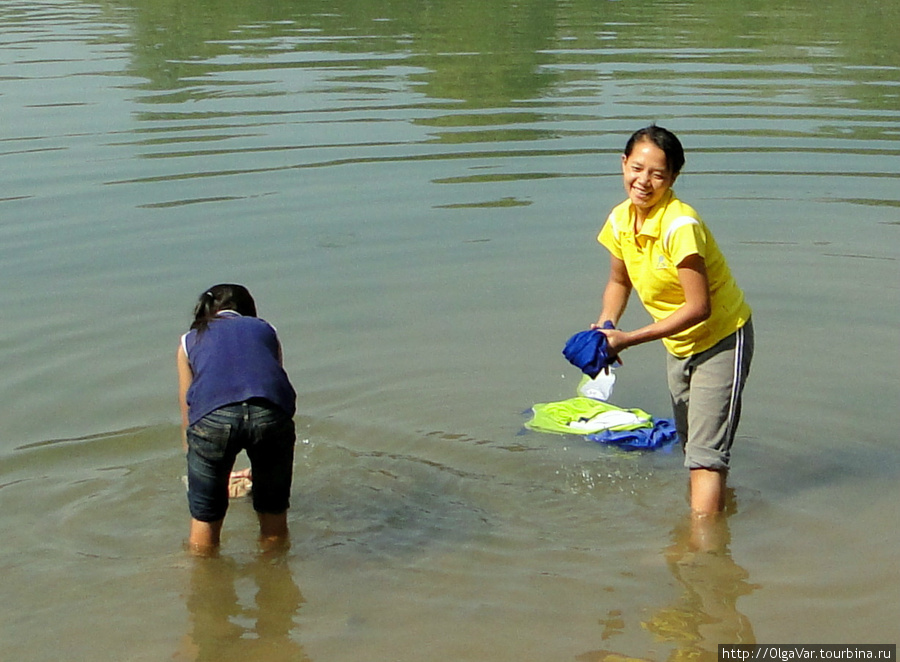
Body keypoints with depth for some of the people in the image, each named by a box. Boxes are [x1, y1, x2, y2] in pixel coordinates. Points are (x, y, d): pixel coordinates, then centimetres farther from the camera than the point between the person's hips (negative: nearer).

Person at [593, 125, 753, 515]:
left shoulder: (680, 226, -30)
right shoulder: (620, 220, -8)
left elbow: (699, 307, -30)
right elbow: (619, 282, 10)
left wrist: (628, 339, -29)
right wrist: (605, 327, -9)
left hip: (722, 339, -8)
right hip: (678, 345, 8)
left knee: (705, 453, -15)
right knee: (689, 444, 22)